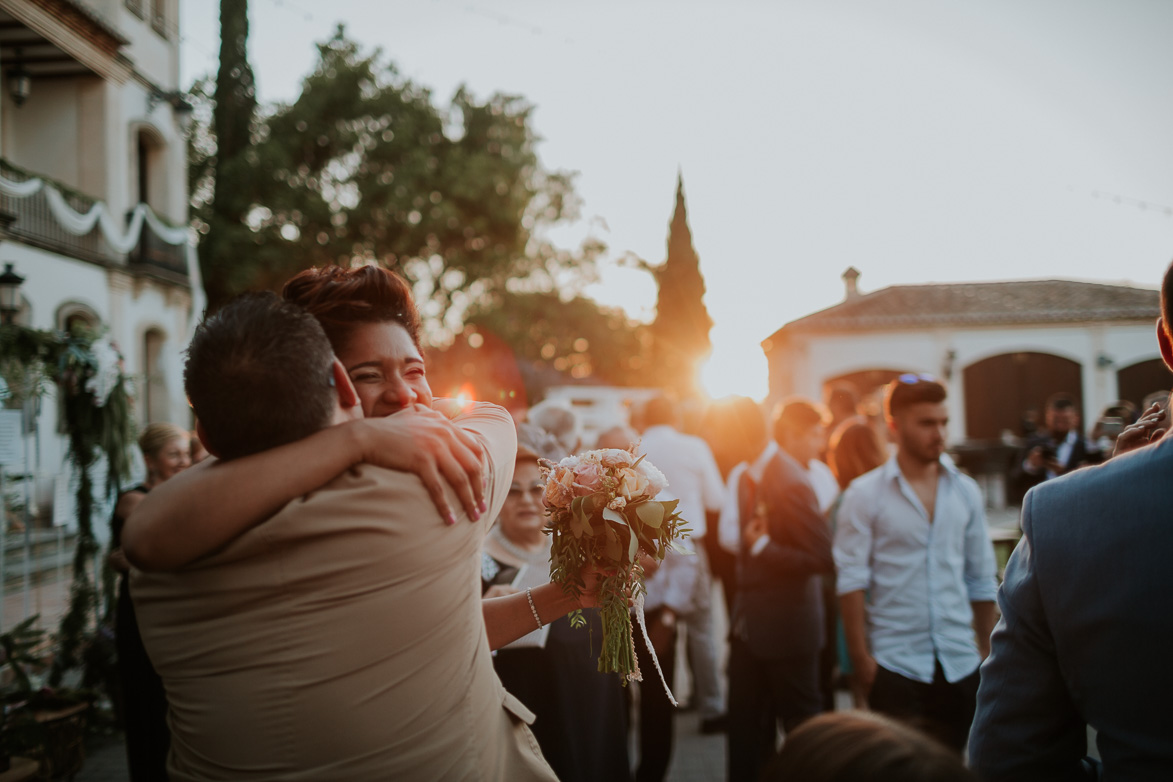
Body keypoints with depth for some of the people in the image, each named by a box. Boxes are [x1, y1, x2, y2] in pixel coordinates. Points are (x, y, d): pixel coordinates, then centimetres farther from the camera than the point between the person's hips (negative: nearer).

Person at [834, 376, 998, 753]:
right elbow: (852, 580, -7)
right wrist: (860, 657, -10)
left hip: (960, 662, 3)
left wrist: (986, 650, 10)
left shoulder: (966, 491, 6)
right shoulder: (864, 494, -4)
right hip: (894, 664, -3)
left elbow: (981, 578, 10)